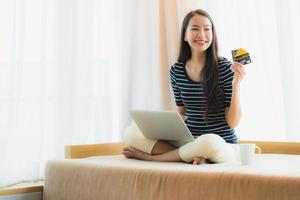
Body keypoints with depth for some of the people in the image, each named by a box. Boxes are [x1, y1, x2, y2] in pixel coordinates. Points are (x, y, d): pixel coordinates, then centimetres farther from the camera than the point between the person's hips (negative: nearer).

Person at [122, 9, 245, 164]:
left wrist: (236, 86, -21)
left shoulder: (225, 68, -8)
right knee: (131, 133, -12)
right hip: (188, 141, 4)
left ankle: (150, 156, -14)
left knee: (209, 142, -40)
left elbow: (232, 123, -7)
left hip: (222, 145, -3)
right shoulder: (176, 71, 3)